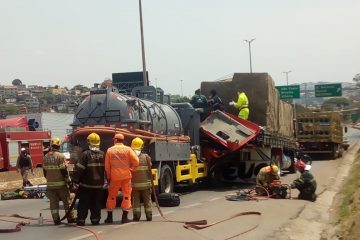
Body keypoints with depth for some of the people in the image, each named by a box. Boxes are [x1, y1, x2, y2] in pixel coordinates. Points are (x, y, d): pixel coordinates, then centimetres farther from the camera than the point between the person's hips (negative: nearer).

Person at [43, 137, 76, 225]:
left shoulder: (46, 157, 6)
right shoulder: (60, 156, -13)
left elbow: (44, 170, 12)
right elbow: (64, 170, -15)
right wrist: (68, 181, -7)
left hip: (50, 184, 5)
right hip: (61, 183, -5)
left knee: (53, 202, 7)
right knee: (67, 201, 5)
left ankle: (56, 219, 7)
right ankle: (70, 218, 9)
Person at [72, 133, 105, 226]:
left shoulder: (86, 154, -11)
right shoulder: (102, 154, 2)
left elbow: (79, 168, -14)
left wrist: (76, 180, -8)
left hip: (86, 184, -3)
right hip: (99, 184, 3)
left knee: (83, 203, 4)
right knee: (96, 203, 11)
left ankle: (81, 220, 3)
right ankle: (95, 220, 12)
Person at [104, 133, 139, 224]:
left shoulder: (110, 150, 0)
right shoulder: (128, 149, -3)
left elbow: (107, 166, 2)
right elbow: (136, 161, -11)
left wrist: (108, 177, 11)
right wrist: (132, 169, 5)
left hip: (115, 176, 1)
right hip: (126, 176, -1)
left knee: (112, 196, 13)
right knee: (126, 195, 6)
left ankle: (109, 217, 15)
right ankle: (124, 217, 3)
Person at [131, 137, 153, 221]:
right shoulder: (146, 157, -4)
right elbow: (149, 170, 0)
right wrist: (150, 180, 13)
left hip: (134, 183, -1)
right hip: (145, 183, 1)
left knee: (135, 200, 7)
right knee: (147, 200, 10)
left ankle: (136, 216, 5)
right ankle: (149, 216, 11)